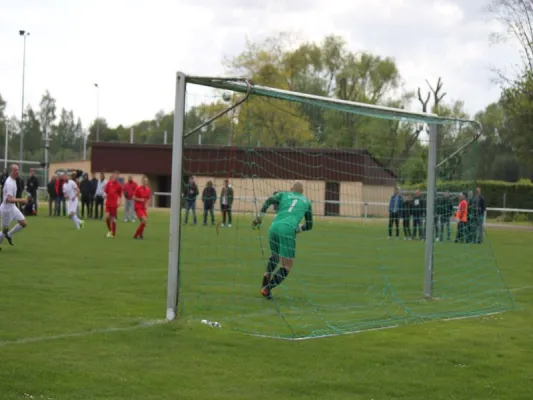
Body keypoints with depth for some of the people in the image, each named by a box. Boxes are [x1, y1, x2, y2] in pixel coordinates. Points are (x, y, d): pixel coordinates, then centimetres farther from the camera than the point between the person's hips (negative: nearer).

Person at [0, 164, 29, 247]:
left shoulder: (13, 181, 5)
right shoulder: (9, 183, -25)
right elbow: (9, 199, -32)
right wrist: (21, 200, -31)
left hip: (12, 207, 9)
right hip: (7, 209, -9)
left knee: (24, 223, 4)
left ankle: (9, 235, 19)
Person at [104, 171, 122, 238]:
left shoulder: (119, 185, 1)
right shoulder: (109, 183, 4)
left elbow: (119, 195, 7)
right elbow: (105, 192, 10)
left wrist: (119, 201, -8)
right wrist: (105, 195, -12)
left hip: (114, 204, -2)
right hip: (108, 203, 2)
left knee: (113, 218, 0)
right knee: (107, 216, -11)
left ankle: (113, 233, 10)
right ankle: (109, 230, 13)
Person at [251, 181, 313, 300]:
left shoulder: (284, 194, 24)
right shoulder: (306, 201, 24)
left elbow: (270, 201, 3)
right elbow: (309, 225, 28)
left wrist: (259, 217, 4)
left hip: (274, 227, 4)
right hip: (288, 230, -4)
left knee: (274, 256, 31)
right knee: (287, 266, -1)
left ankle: (265, 281, 15)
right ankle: (267, 289, -19)